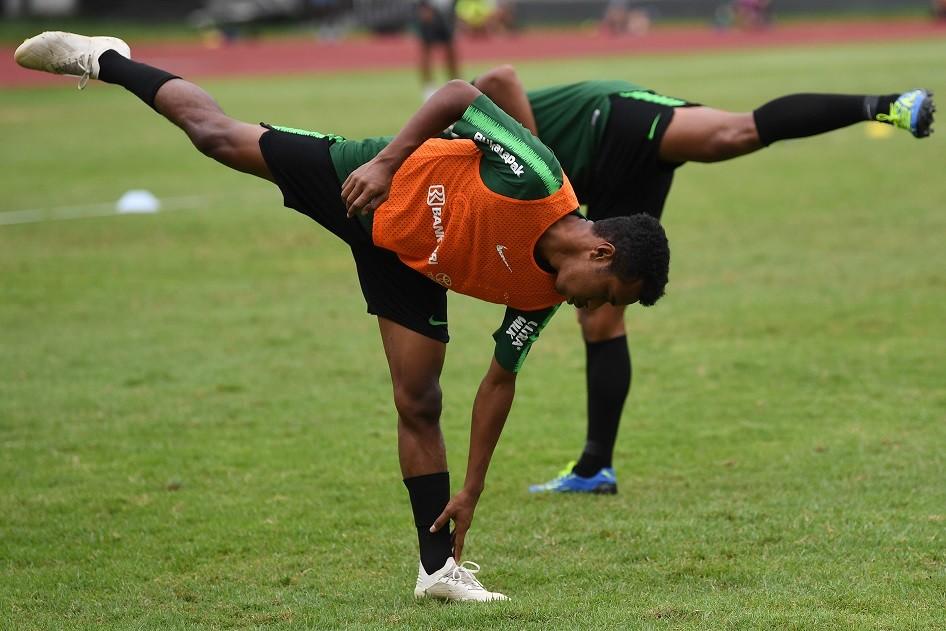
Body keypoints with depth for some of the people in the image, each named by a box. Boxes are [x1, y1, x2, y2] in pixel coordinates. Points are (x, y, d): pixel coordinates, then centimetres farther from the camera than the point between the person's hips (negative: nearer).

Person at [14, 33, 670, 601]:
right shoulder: (536, 181, -35)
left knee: (419, 405, -6)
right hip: (368, 187, -4)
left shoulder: (541, 295, -16)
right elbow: (461, 95, -27)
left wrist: (470, 494, -6)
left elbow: (500, 381, -5)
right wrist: (386, 160, -35)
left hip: (410, 268, 4)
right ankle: (105, 60, 34)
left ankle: (438, 566, 1)